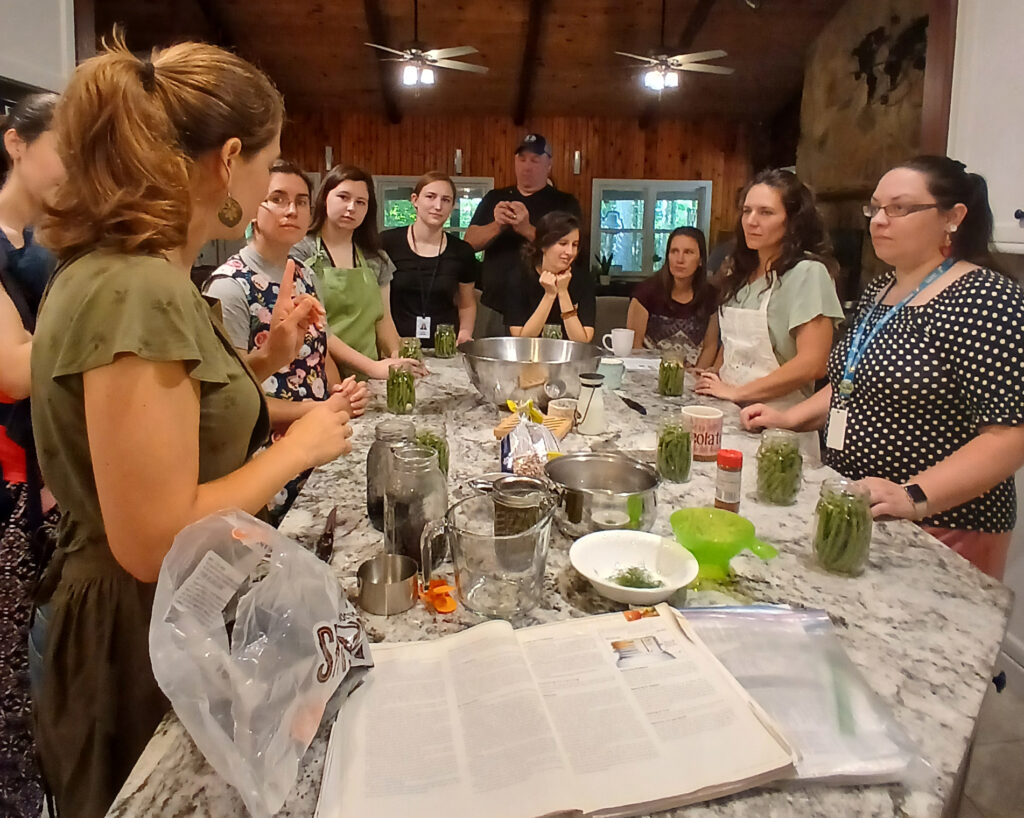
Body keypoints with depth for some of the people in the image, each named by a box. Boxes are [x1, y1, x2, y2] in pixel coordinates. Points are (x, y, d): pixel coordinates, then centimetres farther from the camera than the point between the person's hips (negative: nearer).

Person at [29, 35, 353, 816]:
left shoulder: (136, 274, 4)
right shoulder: (136, 292, -27)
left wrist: (268, 360, 4)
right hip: (145, 641, -9)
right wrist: (298, 447, -19)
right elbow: (156, 542, -29)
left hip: (171, 621, 9)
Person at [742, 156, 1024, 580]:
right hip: (850, 513, 8)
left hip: (939, 529, -7)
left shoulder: (987, 301, -17)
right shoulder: (879, 290, 8)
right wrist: (790, 417, 6)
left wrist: (915, 496, -31)